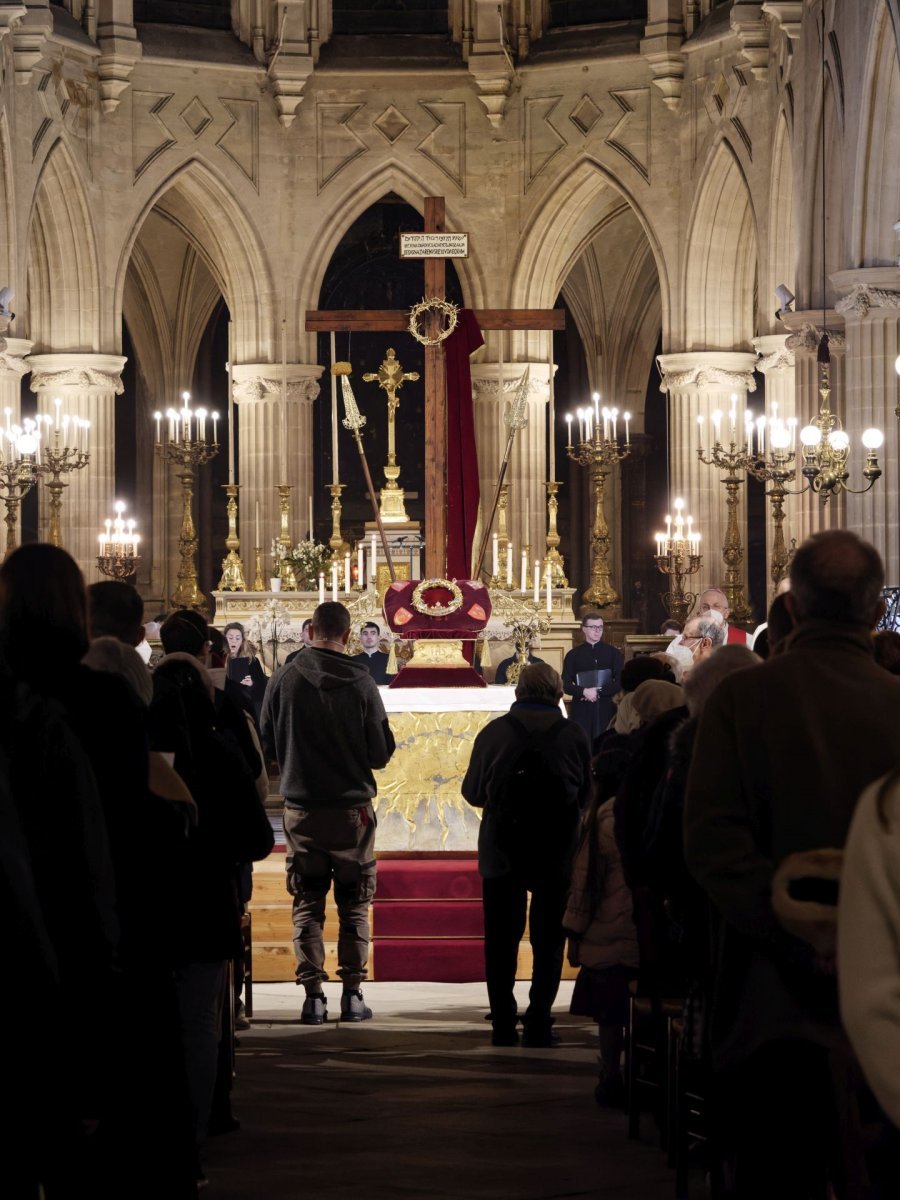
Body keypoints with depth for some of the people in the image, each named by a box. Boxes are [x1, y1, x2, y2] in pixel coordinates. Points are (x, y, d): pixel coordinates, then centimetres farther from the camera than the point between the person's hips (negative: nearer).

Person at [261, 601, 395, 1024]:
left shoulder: (284, 679, -6)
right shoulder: (361, 683, -9)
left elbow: (267, 745, 3)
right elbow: (381, 752, -4)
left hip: (301, 810, 1)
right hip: (353, 808, -1)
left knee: (307, 905, 8)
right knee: (354, 904, 10)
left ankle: (313, 995, 2)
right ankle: (352, 993, 8)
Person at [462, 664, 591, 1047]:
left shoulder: (494, 732, -5)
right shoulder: (574, 735, -4)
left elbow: (472, 792, 3)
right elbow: (586, 795, 6)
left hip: (502, 852, 0)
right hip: (557, 853, 0)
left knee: (501, 940, 9)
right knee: (548, 940, 8)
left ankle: (503, 1023, 6)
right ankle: (538, 1022, 2)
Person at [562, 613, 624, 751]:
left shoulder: (613, 653, 8)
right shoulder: (573, 655, 7)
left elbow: (620, 682, 0)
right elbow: (566, 685, 1)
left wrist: (599, 692, -12)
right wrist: (584, 691, -16)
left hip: (606, 708, 0)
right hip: (582, 709, 0)